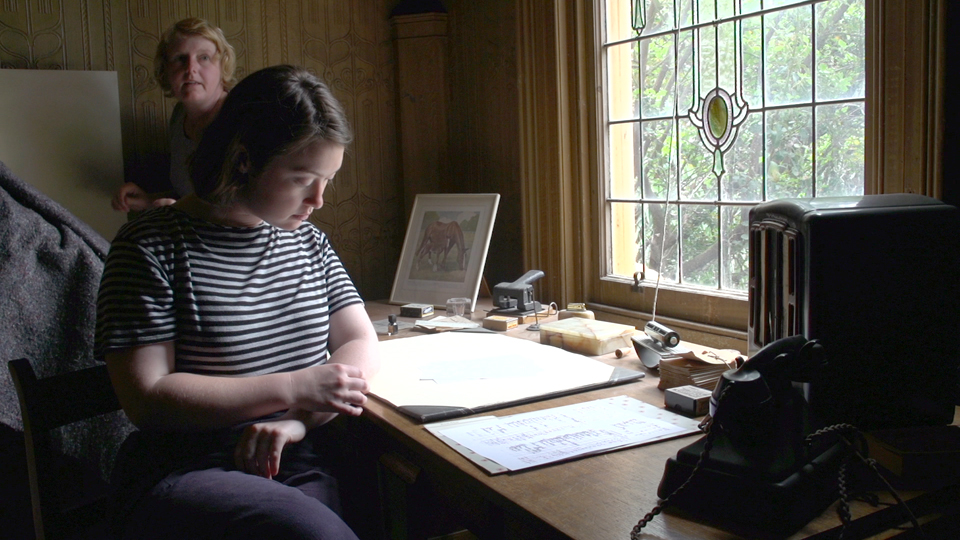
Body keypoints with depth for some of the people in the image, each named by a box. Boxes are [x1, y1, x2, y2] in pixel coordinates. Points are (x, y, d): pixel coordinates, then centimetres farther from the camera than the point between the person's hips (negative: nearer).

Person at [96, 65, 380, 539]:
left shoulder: (307, 240, 14)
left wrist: (300, 421, -11)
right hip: (186, 477, -6)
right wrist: (292, 389, -16)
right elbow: (145, 397, -10)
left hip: (300, 468, 6)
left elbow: (361, 344, 9)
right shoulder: (154, 246, -5)